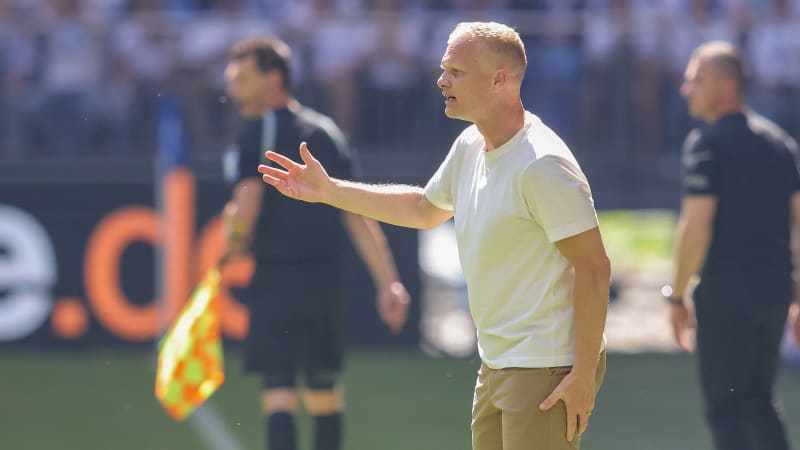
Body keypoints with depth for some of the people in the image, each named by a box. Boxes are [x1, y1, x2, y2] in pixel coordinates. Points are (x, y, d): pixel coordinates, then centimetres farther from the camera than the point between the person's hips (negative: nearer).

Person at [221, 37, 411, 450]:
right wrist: (389, 282, 8)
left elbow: (247, 204, -18)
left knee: (278, 393, -8)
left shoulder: (257, 132, -6)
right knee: (325, 394, 15)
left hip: (275, 279, -6)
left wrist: (235, 235, 4)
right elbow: (358, 216, 10)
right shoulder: (326, 132, 12)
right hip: (325, 277, 6)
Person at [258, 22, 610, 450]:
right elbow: (424, 208, 29)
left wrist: (584, 375, -22)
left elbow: (594, 267, -20)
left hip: (547, 369, -9)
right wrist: (328, 190, 25)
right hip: (495, 366, 9)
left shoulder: (543, 165, -20)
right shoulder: (469, 146, 9)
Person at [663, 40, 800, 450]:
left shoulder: (706, 143, -9)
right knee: (758, 401, 19)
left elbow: (696, 227, -15)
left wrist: (677, 296, -8)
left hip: (726, 293, -7)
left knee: (725, 409, -1)